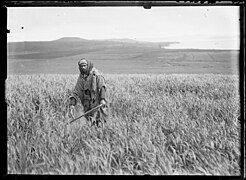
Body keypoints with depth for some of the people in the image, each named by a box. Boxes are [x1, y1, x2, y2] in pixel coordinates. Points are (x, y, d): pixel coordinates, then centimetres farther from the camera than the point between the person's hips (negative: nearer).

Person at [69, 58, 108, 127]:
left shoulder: (96, 74, -6)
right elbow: (77, 90, 11)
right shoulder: (81, 77, 11)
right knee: (90, 121, 4)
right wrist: (72, 102, 2)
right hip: (87, 102, 5)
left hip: (97, 101, -5)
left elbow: (102, 87, -13)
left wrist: (102, 99, -24)